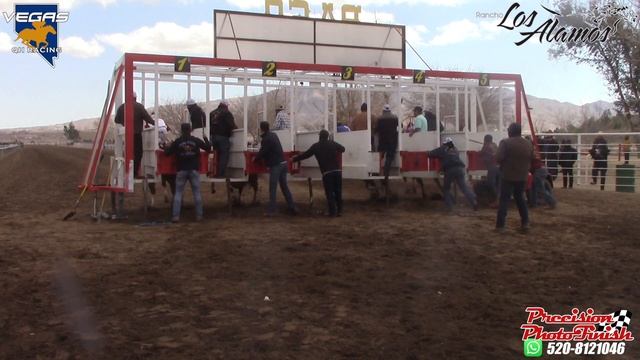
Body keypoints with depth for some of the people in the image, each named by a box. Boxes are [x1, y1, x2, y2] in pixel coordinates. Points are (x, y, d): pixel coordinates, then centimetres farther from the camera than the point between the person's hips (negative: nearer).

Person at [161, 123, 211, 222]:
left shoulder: (177, 142, -3)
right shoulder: (196, 140, -1)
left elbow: (168, 152, -1)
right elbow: (208, 148, 6)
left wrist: (165, 148, 20)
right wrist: (206, 140, 25)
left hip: (181, 170, 0)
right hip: (194, 170, 0)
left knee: (178, 193, 5)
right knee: (197, 193, 6)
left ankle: (175, 216, -1)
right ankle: (199, 215, 5)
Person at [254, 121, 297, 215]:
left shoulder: (266, 139, -15)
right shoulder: (273, 135, 13)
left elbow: (262, 153, -12)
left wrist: (255, 159, 7)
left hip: (275, 165, -9)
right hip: (283, 163, 9)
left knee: (272, 189, -4)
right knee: (284, 186, 13)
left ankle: (271, 210, -4)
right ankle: (292, 207, 12)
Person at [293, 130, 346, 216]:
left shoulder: (316, 146, 4)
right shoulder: (332, 143, 8)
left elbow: (305, 155, 11)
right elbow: (342, 149, 23)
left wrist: (294, 159, 24)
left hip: (327, 173, -3)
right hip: (337, 171, 3)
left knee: (329, 193, 3)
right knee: (338, 192, 12)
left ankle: (333, 212, 0)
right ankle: (339, 211, 14)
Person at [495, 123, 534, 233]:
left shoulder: (505, 142, -12)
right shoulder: (529, 144, 6)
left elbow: (498, 158, -19)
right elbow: (532, 159, 8)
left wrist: (504, 163, 2)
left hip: (508, 176, -5)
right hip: (522, 176, 5)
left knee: (504, 200, -1)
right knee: (520, 198, 19)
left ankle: (500, 226, -4)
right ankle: (525, 223, 17)